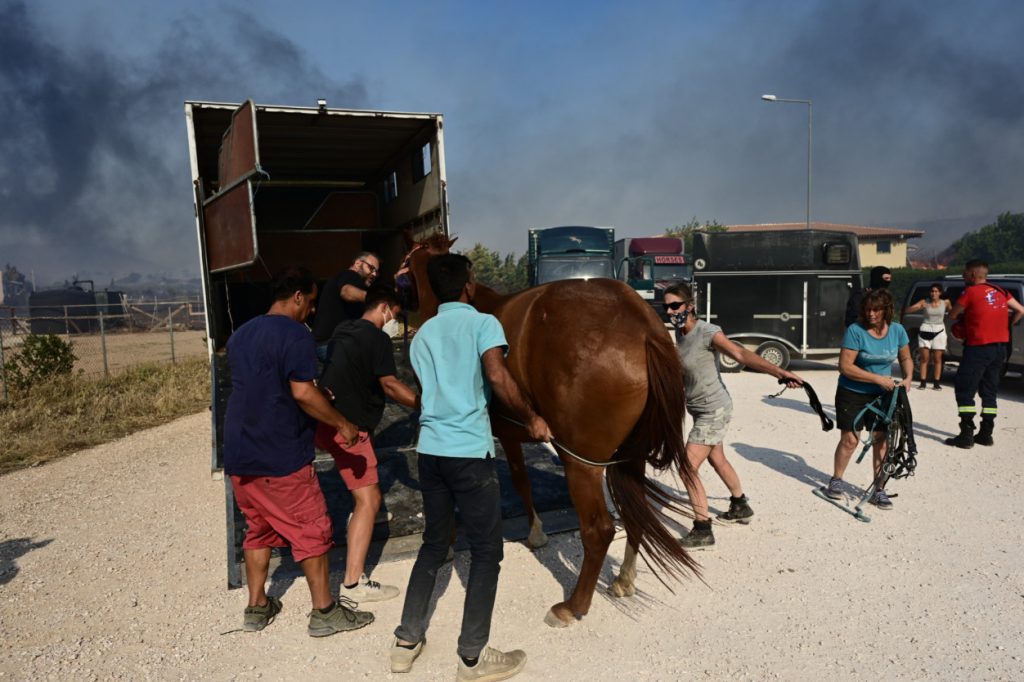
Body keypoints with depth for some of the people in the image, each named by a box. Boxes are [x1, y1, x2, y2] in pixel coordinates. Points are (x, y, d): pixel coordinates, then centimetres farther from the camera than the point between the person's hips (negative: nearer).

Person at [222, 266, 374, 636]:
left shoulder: (240, 335, 13)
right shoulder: (295, 335, -13)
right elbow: (303, 392, -22)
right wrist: (342, 424, -10)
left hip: (239, 455, 8)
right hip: (281, 457, -8)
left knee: (258, 529, 19)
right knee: (311, 532, 3)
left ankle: (256, 607, 27)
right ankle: (324, 611, 11)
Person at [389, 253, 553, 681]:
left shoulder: (422, 335, 15)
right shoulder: (483, 323, -4)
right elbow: (498, 377, -19)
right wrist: (532, 419, -8)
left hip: (429, 449, 7)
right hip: (469, 452, -6)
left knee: (434, 543, 19)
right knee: (486, 551, 5)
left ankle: (406, 642, 24)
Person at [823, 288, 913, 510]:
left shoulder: (897, 330, -2)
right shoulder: (855, 331, -17)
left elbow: (906, 358, 14)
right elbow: (845, 366, -21)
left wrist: (908, 377, -5)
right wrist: (878, 378, -23)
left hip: (882, 395, 4)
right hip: (852, 394, -4)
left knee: (881, 439, 2)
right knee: (850, 439, -2)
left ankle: (879, 490, 13)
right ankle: (836, 480, 19)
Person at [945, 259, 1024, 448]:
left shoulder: (971, 292, -9)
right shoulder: (1000, 291, 10)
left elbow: (953, 314, -2)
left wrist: (962, 317, 18)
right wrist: (1006, 325, 18)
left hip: (978, 347, -7)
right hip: (1000, 347, 7)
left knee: (964, 390, -2)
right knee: (989, 391, 15)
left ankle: (966, 435, -6)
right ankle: (986, 434, 17)